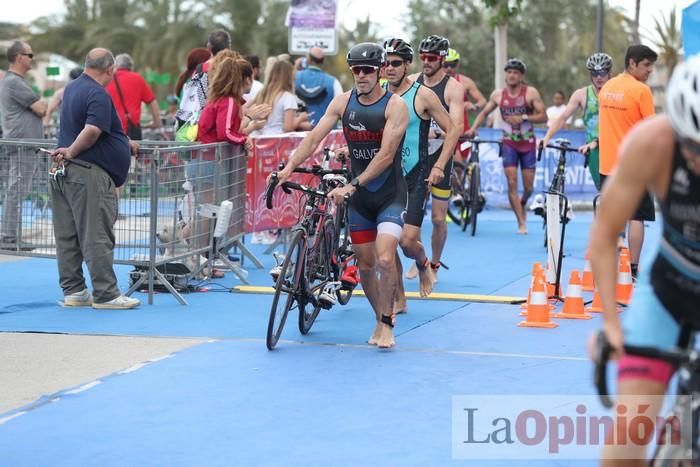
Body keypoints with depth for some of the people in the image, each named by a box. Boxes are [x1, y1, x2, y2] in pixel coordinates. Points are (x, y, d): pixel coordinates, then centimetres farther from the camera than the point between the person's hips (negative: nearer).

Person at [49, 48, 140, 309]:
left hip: (64, 172, 9)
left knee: (67, 236, 10)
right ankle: (105, 294, -4)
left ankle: (73, 291, 14)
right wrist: (71, 152, -14)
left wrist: (125, 145, 27)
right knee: (97, 237, -6)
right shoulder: (98, 95, -14)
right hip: (88, 171, -9)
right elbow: (92, 131, -27)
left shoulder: (72, 88, 16)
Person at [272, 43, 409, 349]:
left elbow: (386, 155, -21)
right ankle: (380, 319, 28)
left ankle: (387, 324, -4)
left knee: (384, 258, -18)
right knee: (365, 264, 9)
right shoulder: (343, 102, 1)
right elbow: (314, 137, -5)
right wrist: (288, 168, -19)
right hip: (359, 197, 5)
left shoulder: (395, 106, -13)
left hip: (390, 194, -5)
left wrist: (352, 185, -30)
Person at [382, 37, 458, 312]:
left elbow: (452, 131, -2)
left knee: (407, 240, -14)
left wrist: (439, 166, -12)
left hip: (415, 177, -4)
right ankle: (398, 299, 16)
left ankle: (423, 264, 22)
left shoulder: (423, 96, -5)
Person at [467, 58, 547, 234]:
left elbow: (543, 117, -9)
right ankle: (521, 222, -5)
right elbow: (484, 113, 12)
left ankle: (522, 204, 39)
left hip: (527, 143, -1)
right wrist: (473, 128, -3)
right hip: (509, 143, 1)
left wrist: (523, 118, -22)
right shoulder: (498, 94, 1)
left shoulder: (531, 93, -7)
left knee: (528, 187, 3)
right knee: (512, 183, -11)